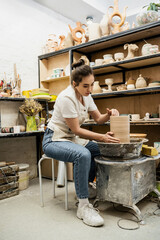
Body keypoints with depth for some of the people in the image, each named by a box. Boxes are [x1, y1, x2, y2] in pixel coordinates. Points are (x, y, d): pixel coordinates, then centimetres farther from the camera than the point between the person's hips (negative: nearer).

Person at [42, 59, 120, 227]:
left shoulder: (86, 96, 2)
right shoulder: (67, 98, -23)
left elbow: (98, 118, 9)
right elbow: (76, 130, -22)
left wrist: (109, 114, -13)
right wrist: (102, 137, -27)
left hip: (72, 139, 8)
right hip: (54, 140, -8)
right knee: (83, 155, -35)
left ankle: (85, 186, 13)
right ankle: (83, 206, -23)